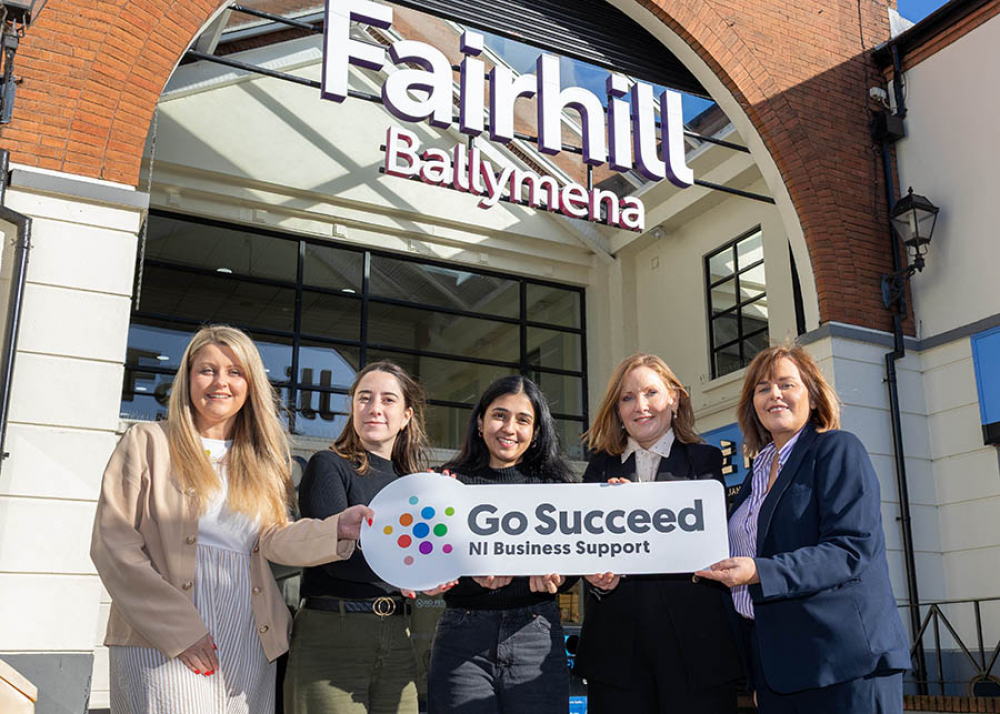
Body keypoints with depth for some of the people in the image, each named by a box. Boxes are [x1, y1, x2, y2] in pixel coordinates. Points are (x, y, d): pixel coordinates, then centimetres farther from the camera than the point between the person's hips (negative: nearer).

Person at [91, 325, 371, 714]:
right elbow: (113, 543, -5)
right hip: (162, 642, -3)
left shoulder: (264, 460, 15)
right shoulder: (146, 443, 3)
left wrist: (337, 528, -16)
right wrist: (179, 629, -12)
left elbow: (272, 539, 4)